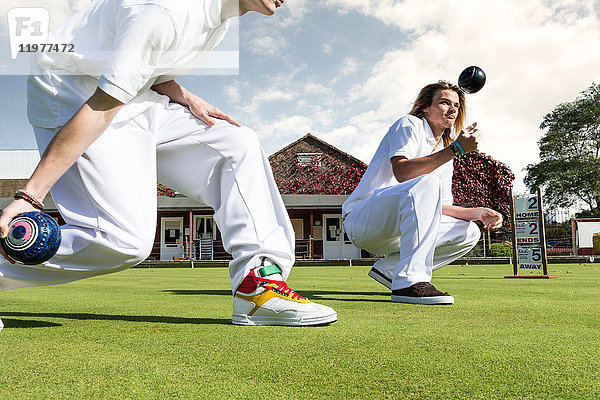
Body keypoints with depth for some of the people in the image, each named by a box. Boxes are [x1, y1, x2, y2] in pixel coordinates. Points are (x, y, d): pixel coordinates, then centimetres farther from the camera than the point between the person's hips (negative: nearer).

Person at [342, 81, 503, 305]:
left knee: (469, 233, 3)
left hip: (395, 232, 8)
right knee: (427, 182, -31)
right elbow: (401, 172, -22)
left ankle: (389, 268, -2)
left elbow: (439, 207, 17)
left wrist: (478, 213, 1)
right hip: (360, 220, -8)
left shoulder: (445, 152, 20)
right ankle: (409, 282, -38)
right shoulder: (410, 125, -2)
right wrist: (455, 150, -24)